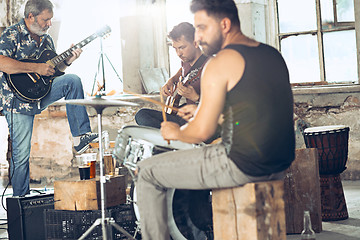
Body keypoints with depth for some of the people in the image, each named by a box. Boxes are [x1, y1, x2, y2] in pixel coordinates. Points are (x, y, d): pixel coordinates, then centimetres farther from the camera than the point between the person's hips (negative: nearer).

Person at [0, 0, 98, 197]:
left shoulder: (46, 39, 11)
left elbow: (52, 70, 19)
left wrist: (67, 61, -1)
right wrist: (36, 67, -27)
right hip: (18, 100, -6)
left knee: (72, 81, -16)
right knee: (21, 155, -3)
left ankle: (80, 136, -15)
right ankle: (20, 198, 15)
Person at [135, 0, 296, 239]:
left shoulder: (221, 63, -12)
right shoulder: (273, 55, 12)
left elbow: (202, 131, -15)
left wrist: (175, 132, 6)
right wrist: (201, 111, 25)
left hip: (243, 167, -8)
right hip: (281, 165, 8)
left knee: (147, 171, 6)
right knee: (216, 151, 40)